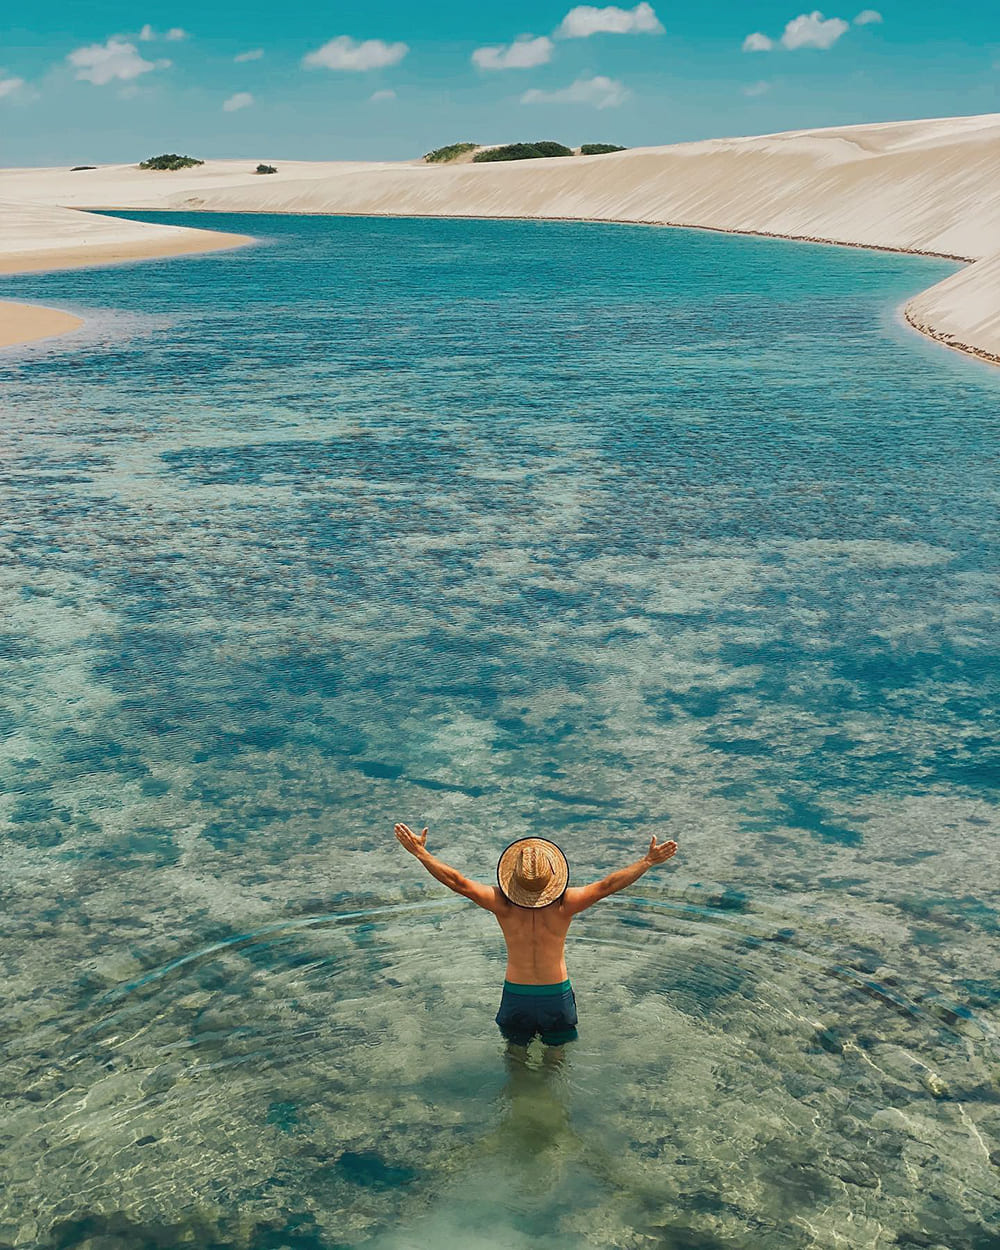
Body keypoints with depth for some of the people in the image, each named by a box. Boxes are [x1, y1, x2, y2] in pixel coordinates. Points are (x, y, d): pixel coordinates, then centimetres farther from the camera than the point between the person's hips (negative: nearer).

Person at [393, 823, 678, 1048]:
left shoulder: (504, 905, -20)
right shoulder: (564, 905, -21)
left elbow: (457, 881, -21)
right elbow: (607, 885, -22)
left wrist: (419, 851, -17)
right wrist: (649, 861, -19)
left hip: (515, 993, 1)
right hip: (557, 994, 0)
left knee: (516, 1049, 27)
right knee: (556, 1052, 26)